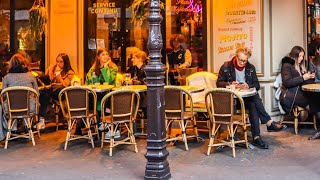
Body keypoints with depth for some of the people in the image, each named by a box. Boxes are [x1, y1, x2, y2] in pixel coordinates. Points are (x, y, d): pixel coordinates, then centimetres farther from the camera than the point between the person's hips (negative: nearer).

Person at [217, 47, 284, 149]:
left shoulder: (251, 68, 10)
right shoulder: (226, 67, 1)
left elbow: (257, 86, 8)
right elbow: (218, 83, 1)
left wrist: (248, 86, -14)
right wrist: (230, 84, -17)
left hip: (247, 97, 3)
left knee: (253, 105, -32)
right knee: (253, 103, -32)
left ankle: (256, 137, -35)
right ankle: (269, 123, -32)